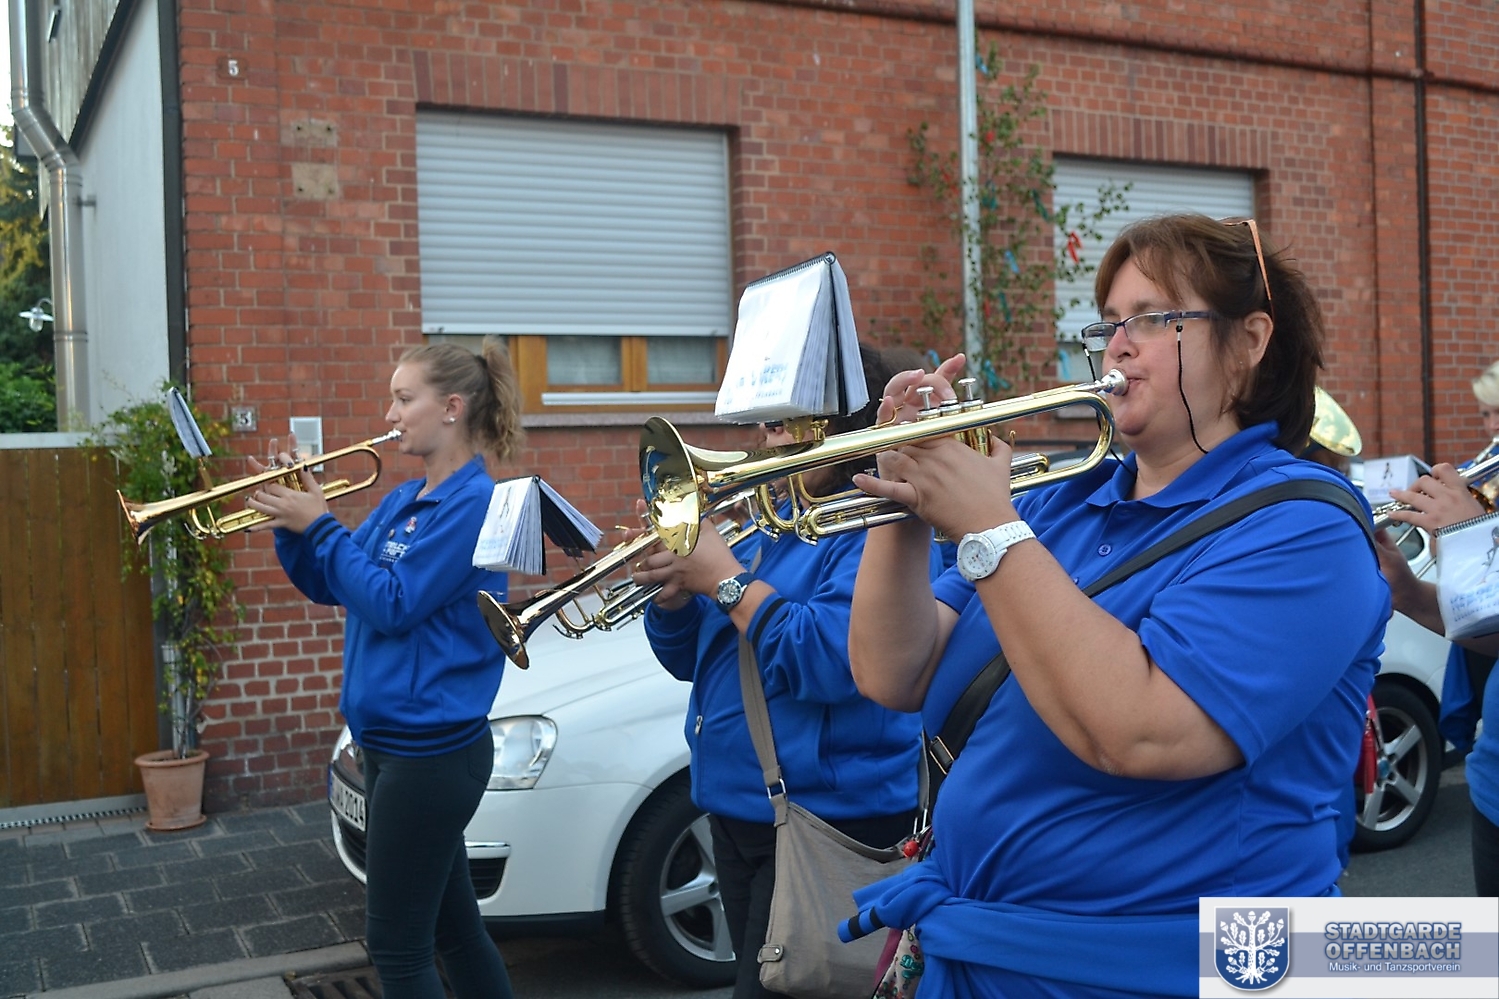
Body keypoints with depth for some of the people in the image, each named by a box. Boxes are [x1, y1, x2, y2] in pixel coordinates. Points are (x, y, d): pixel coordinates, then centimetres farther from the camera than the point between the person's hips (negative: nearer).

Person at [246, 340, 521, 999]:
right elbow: (326, 587, 15)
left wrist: (320, 525, -13)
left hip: (430, 749, -9)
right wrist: (293, 520, 0)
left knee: (396, 945, 1)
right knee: (452, 925, 17)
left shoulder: (473, 502, -16)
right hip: (391, 741, 9)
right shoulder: (402, 501, 11)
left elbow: (392, 605, -20)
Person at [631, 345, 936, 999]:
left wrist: (725, 578, -21)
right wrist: (674, 587, -6)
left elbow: (830, 662, -28)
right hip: (737, 809, 9)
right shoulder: (769, 526, 13)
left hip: (828, 816, -9)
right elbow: (688, 659, 15)